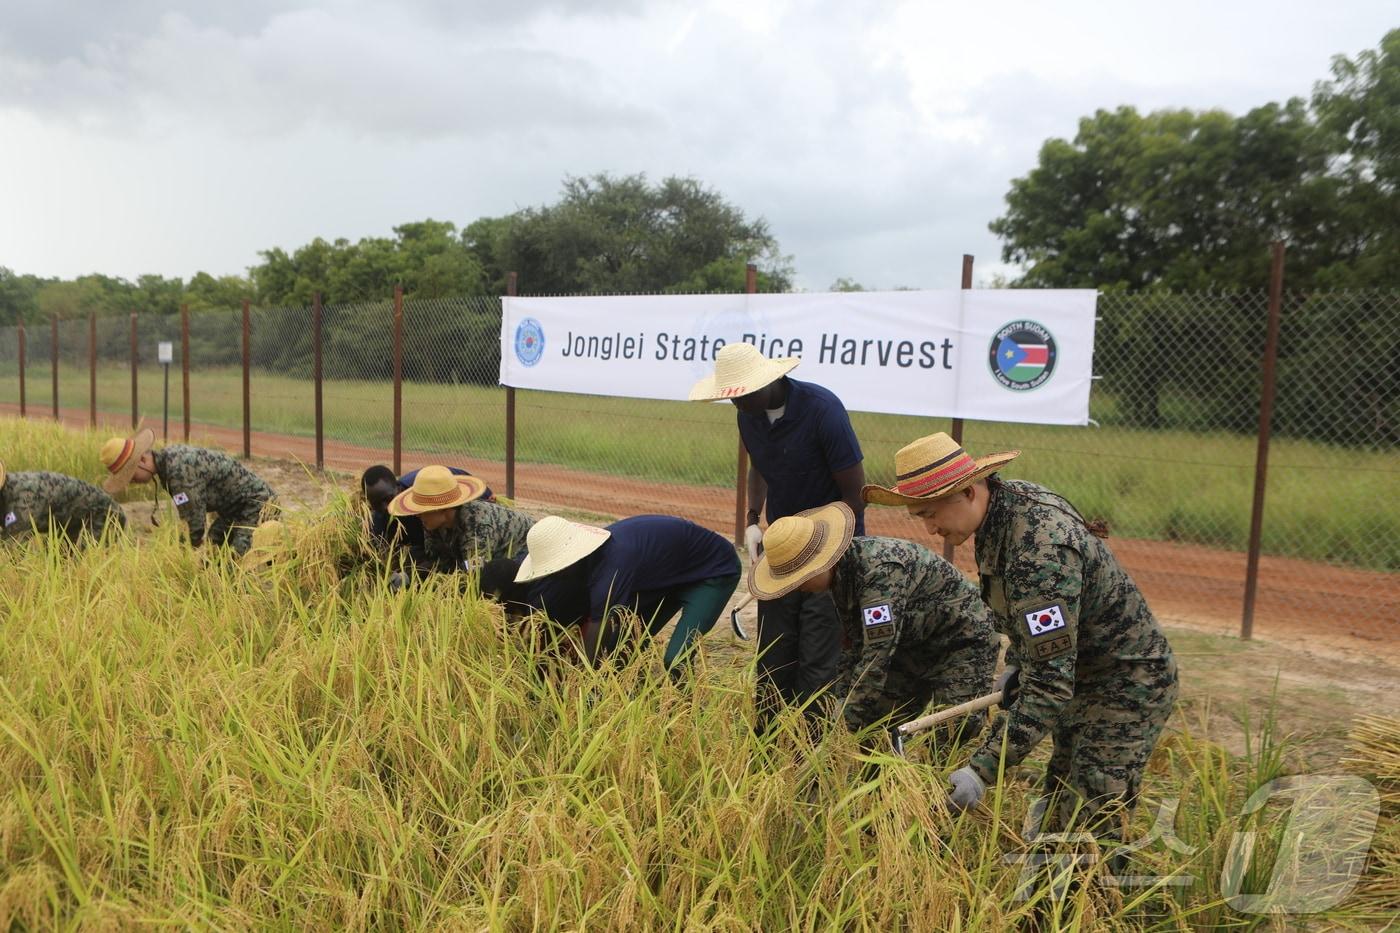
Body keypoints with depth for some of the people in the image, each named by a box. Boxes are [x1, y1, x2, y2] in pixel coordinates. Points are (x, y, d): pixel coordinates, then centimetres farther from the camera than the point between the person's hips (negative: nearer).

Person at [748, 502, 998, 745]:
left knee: (955, 729, -23)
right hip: (911, 648, 8)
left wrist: (843, 724, -34)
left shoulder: (881, 570, -34)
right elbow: (858, 648, 3)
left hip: (962, 641, -8)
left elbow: (877, 656, -36)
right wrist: (839, 699, -4)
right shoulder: (840, 574, -5)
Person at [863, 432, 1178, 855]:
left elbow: (1050, 684, -36)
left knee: (1090, 828, -8)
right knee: (1058, 818, 17)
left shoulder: (1041, 551, -35)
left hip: (1129, 684, -10)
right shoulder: (1009, 497, -6)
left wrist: (983, 769, -37)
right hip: (1081, 674, 10)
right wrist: (1016, 662, 15)